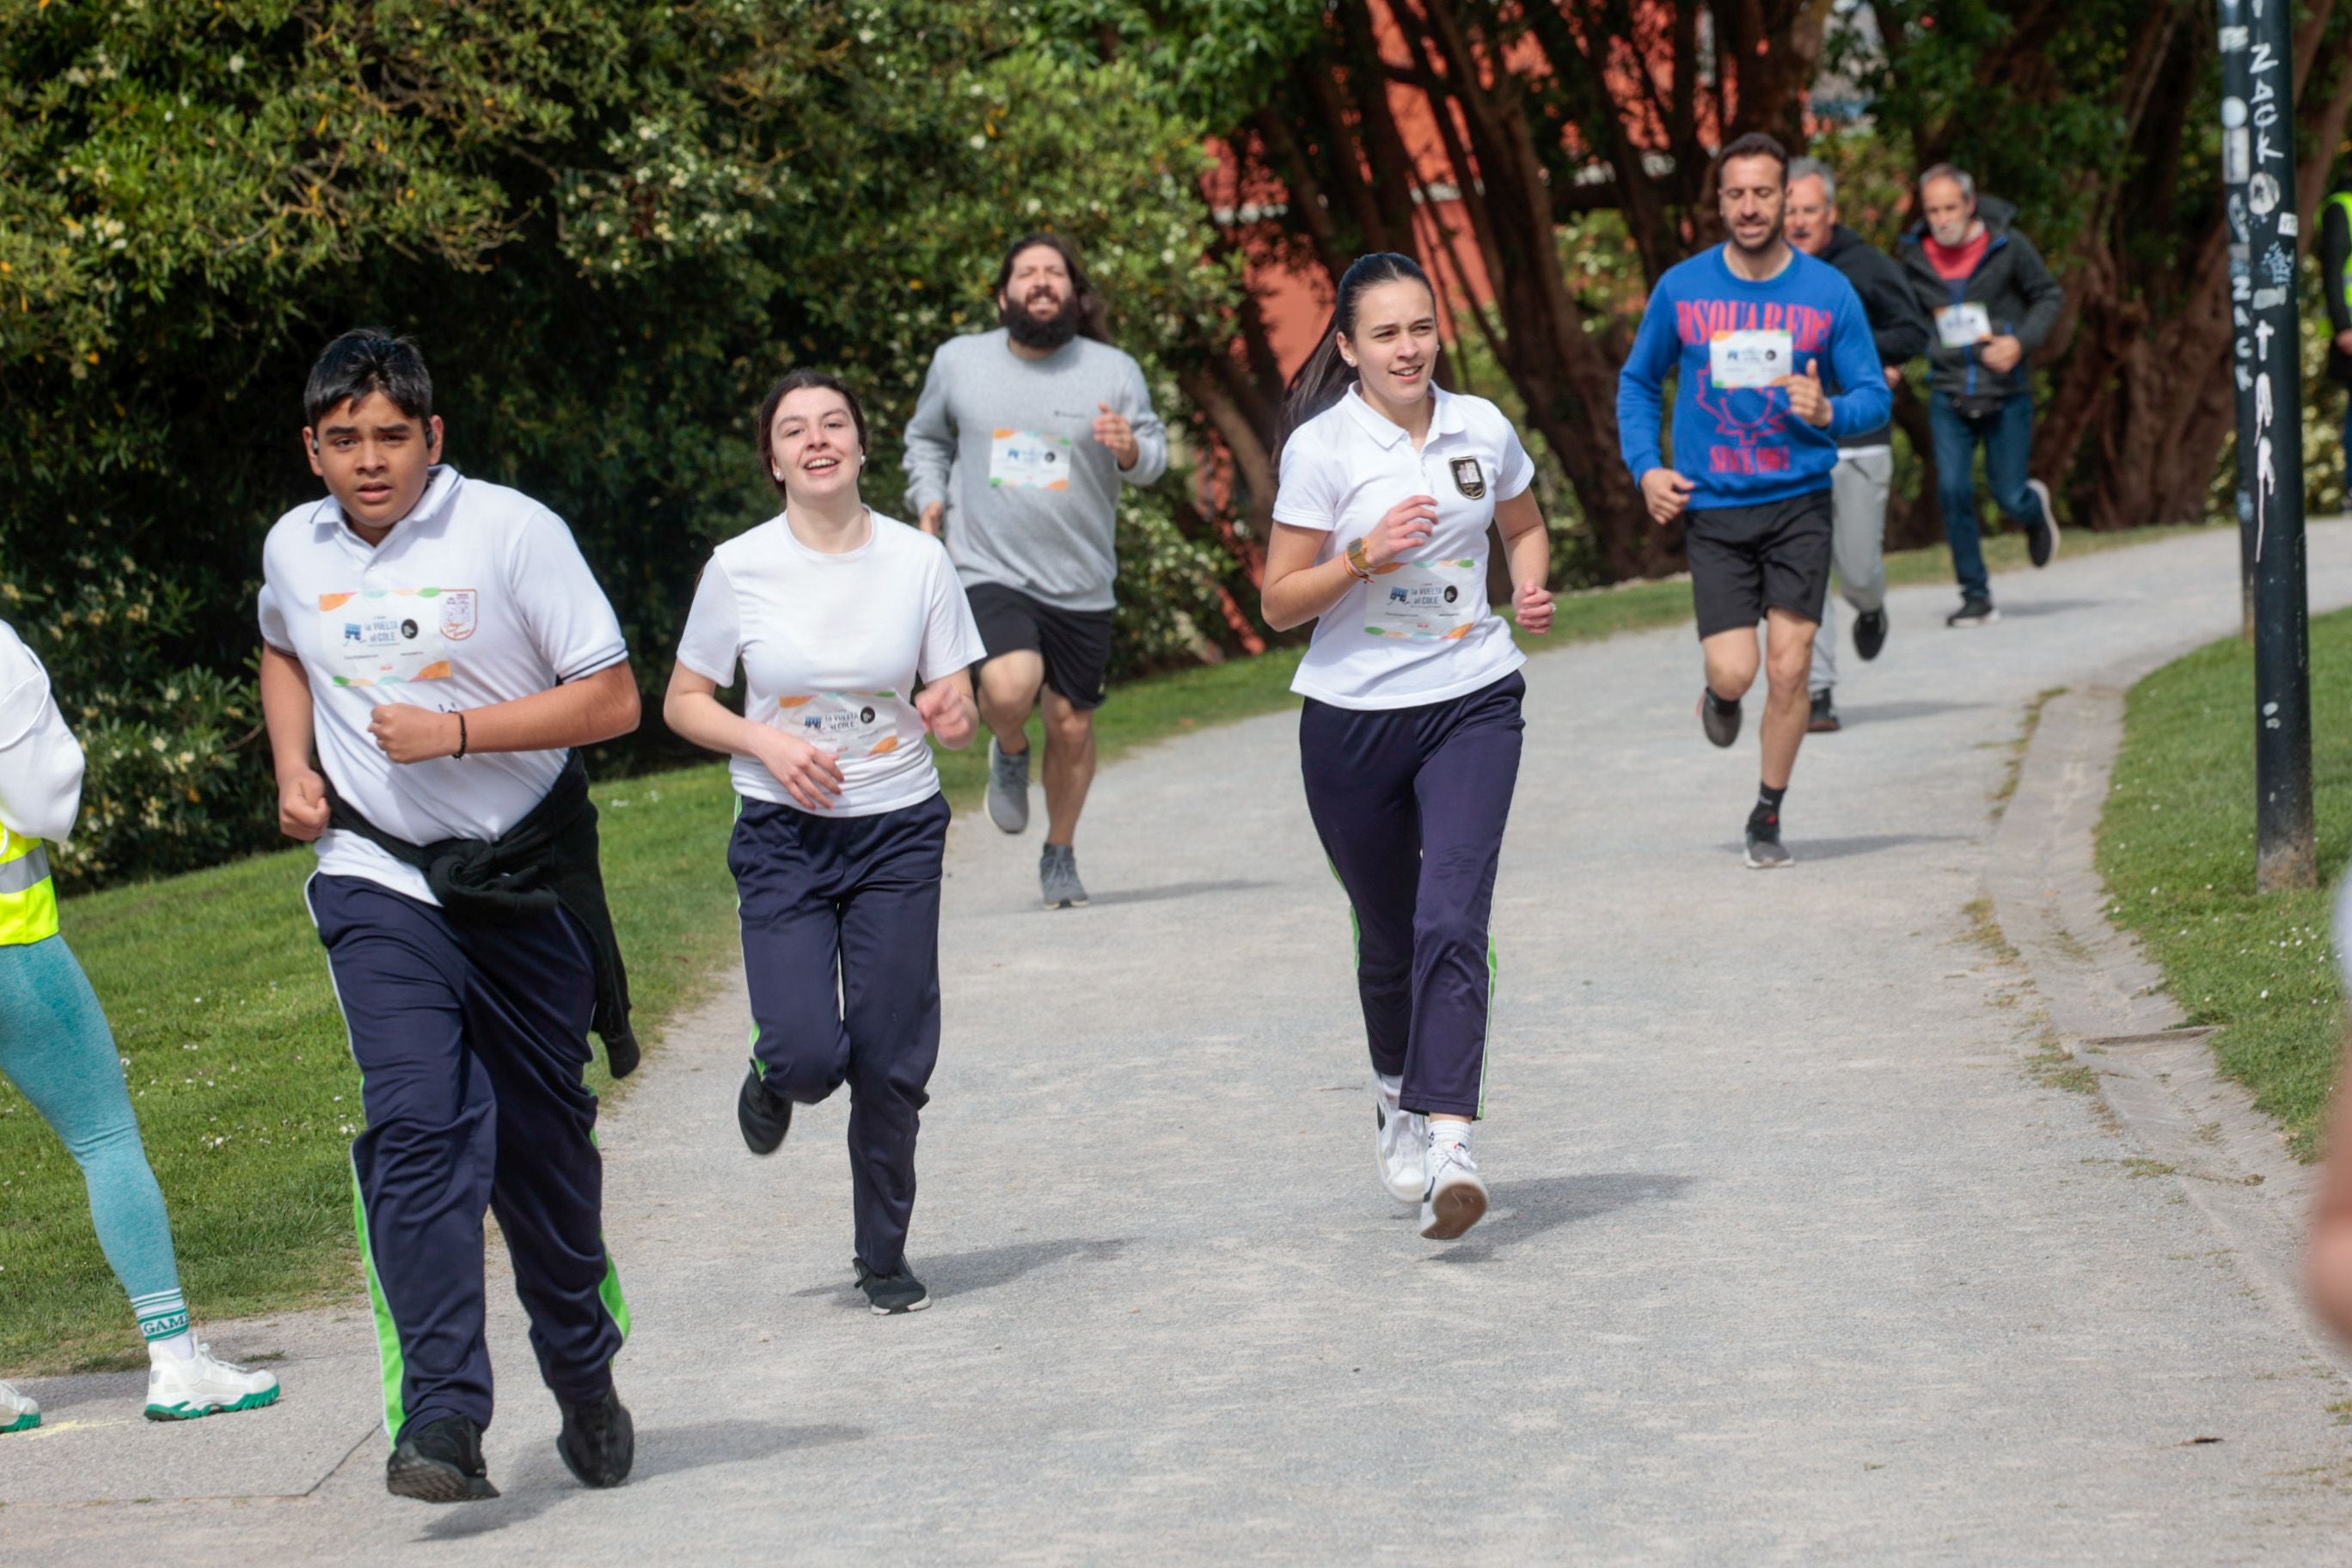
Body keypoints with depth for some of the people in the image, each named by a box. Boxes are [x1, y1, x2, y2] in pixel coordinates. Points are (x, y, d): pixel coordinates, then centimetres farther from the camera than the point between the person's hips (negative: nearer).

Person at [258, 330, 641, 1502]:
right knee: (416, 1129, -17)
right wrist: (294, 770, 10)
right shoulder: (293, 550, 3)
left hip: (526, 877, -1)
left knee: (545, 1143, 10)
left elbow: (611, 700, -12)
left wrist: (456, 732, -20)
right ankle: (441, 1422, -23)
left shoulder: (511, 531, -11)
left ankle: (584, 1379, 33)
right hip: (379, 878, 1)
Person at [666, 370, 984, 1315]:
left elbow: (958, 710, 4)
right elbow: (683, 703, 4)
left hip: (899, 830, 1)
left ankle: (884, 1256, 20)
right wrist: (767, 743, -13)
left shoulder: (918, 561, -2)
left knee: (891, 1060, 1)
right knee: (807, 1053, -14)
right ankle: (775, 1083, 25)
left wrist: (954, 717, -20)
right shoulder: (741, 567, -5)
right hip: (784, 838, -1)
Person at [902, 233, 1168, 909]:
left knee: (1072, 725, 8)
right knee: (1010, 688, -27)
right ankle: (1009, 752, 9)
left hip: (1081, 586, 2)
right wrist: (929, 501, 4)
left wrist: (1130, 447, -21)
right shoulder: (958, 362, 3)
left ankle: (1061, 855, 31)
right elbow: (926, 438, 20)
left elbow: (1154, 456, 2)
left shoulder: (1114, 371, 0)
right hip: (990, 572, -1)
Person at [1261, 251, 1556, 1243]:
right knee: (1388, 936, 12)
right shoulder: (1321, 447, -7)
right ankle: (1398, 1096, 40)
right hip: (1352, 715, -1)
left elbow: (1525, 527, 22)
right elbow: (1279, 602, -5)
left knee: (1452, 920, -17)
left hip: (1472, 704, 1)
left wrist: (1531, 589, 1)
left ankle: (1447, 1143, -21)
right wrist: (1365, 556, -21)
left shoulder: (1482, 429, 2)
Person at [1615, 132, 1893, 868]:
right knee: (1735, 670, -10)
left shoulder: (1829, 292, 0)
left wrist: (1829, 412, -19)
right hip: (1711, 507, 0)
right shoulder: (1681, 288, 2)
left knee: (1789, 668, -5)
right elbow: (1638, 382, 15)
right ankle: (1720, 695, 29)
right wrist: (1646, 467, 2)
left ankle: (1767, 816, 13)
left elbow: (1875, 397, 4)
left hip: (1799, 503, 0)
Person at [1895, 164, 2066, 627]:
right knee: (1954, 492, -11)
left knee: (2010, 497, 1)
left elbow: (2049, 296, 3)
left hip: (2006, 391, -2)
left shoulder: (2008, 246, -7)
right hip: (1949, 393, 2)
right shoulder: (1914, 257, 1)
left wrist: (2022, 341, -13)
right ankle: (1976, 597, 0)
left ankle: (2035, 507, 41)